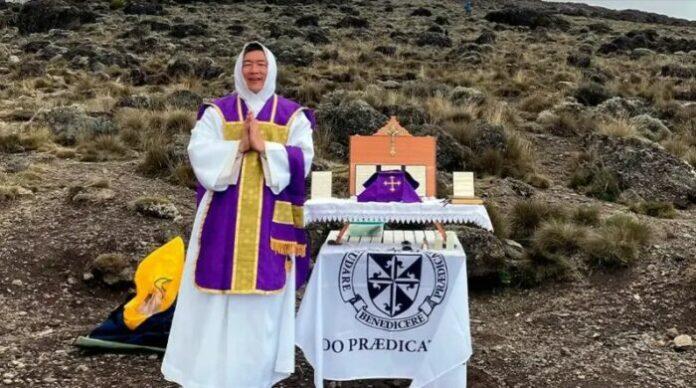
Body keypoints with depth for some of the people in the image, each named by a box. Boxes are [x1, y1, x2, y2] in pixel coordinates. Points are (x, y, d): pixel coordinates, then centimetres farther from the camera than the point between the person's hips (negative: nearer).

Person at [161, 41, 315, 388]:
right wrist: (239, 145, -15)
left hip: (271, 217, 0)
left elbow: (301, 160, -7)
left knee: (265, 298, 4)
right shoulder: (217, 112, 6)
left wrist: (263, 146, -17)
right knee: (218, 299, 2)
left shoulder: (292, 116, 6)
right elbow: (199, 154, -7)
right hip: (225, 214, 0)